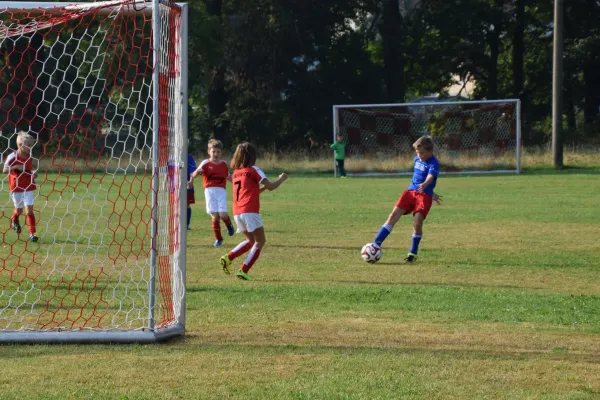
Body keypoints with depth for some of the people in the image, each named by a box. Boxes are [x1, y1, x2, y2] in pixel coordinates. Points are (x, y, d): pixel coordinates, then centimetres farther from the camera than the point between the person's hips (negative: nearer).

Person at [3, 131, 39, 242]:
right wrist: (16, 167, -26)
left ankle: (32, 233, -4)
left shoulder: (29, 157, 2)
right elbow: (5, 169, -13)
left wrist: (34, 173, -5)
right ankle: (14, 220, 46)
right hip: (16, 187, -3)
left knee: (29, 209, -6)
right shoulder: (12, 156, -13)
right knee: (19, 209, 10)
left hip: (28, 186, 3)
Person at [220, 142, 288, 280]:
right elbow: (271, 186, -3)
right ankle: (243, 271, -9)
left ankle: (228, 258, 1)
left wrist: (263, 187, 27)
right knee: (260, 242, 4)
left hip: (237, 213, 7)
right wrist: (281, 179, 13)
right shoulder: (253, 170, -2)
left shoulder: (235, 173, 19)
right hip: (250, 212, -7)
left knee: (250, 240, 21)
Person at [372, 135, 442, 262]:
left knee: (417, 222, -17)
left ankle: (413, 252, 3)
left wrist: (424, 185, -55)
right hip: (411, 191, 6)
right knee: (393, 216, -5)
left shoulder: (433, 163, -11)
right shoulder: (417, 160, 12)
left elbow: (430, 177, -32)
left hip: (424, 195, -6)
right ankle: (376, 244, -7)